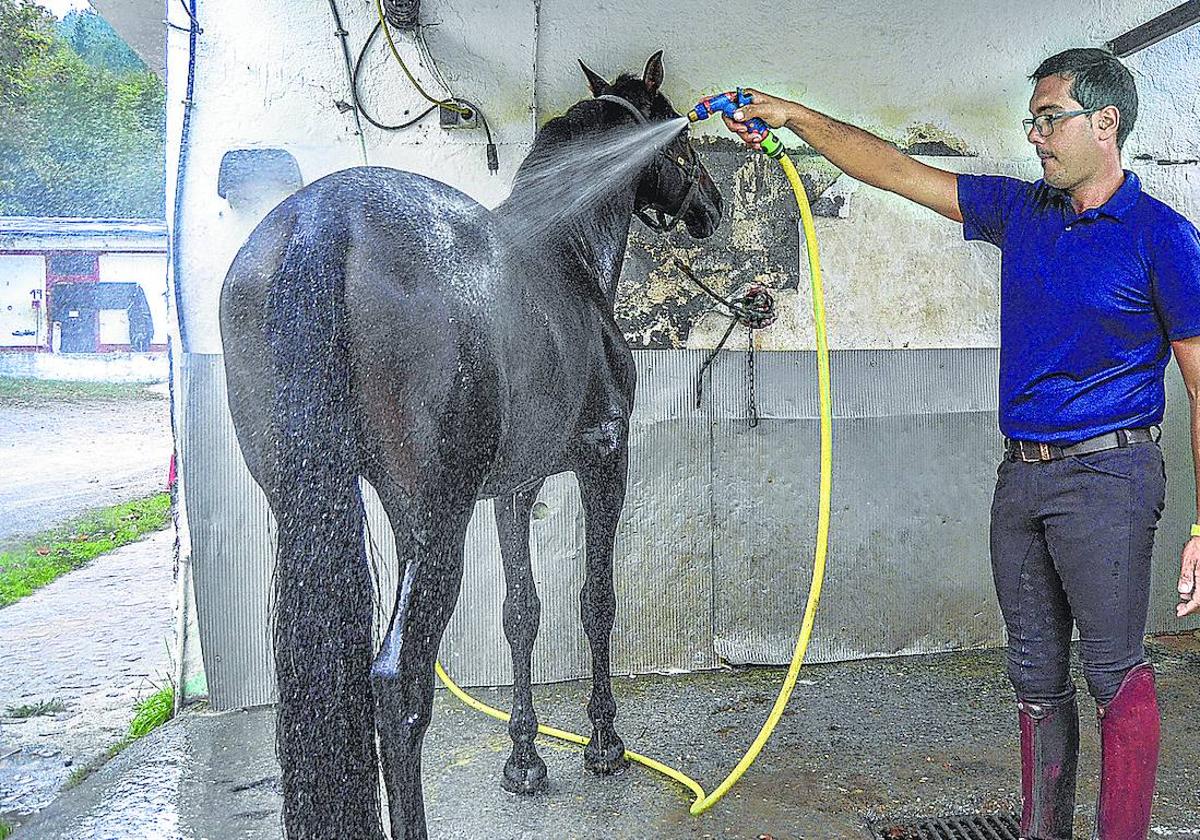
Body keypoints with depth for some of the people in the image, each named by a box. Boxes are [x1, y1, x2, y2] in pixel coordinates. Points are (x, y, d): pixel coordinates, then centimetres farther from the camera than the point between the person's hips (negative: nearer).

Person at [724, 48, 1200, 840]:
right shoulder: (1019, 211, 9)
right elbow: (896, 170, 12)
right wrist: (795, 115, 9)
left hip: (1105, 478, -6)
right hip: (1020, 476, 6)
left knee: (1116, 674, -2)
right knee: (1036, 675, 13)